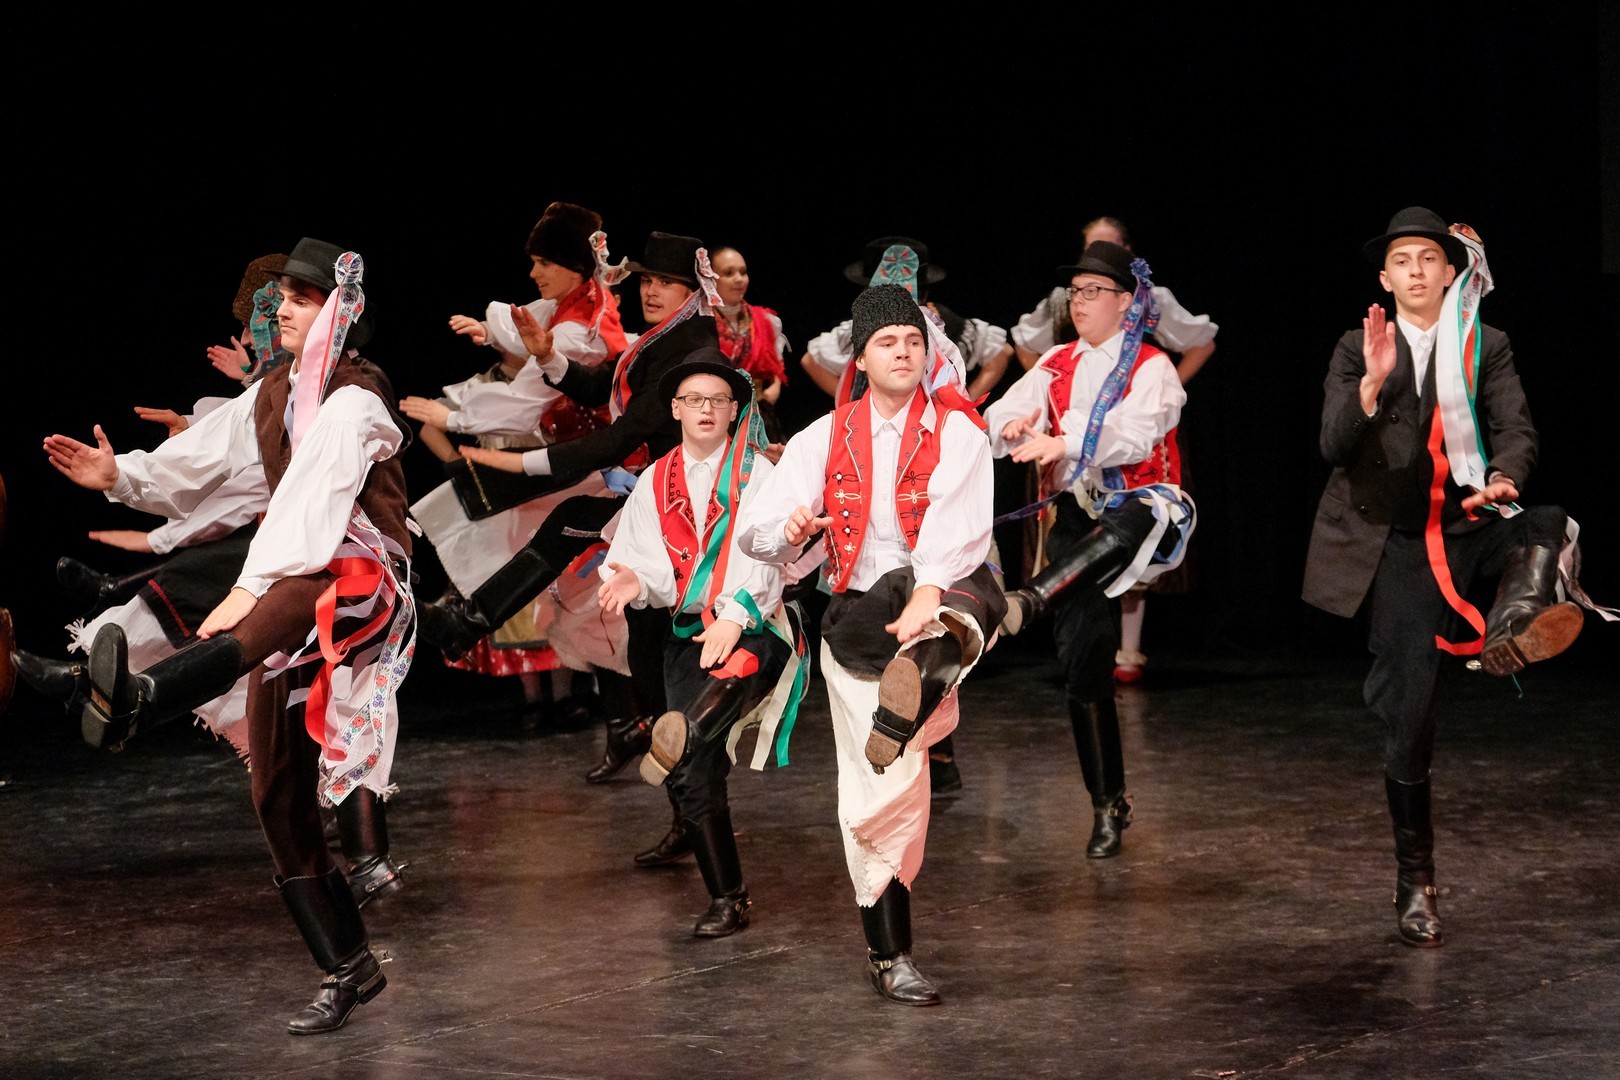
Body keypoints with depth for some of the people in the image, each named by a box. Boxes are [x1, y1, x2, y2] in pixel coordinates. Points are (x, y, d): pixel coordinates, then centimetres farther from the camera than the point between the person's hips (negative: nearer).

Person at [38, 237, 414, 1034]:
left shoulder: (354, 401, -12)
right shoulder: (272, 394, 17)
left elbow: (314, 497, -26)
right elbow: (200, 458, 17)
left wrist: (251, 588, -36)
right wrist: (121, 475, -2)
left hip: (358, 586, -9)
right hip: (285, 600, 9)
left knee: (281, 608, -44)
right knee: (278, 794, 4)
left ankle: (134, 701, -74)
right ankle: (348, 968, 11)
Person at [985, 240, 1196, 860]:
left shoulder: (1151, 368, -1)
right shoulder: (1056, 366, 14)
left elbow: (1134, 434, -20)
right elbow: (997, 421, 0)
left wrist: (1063, 442, -35)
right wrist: (1013, 426, -25)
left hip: (1140, 511, -4)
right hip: (1075, 517, 4)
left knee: (1117, 530, -43)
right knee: (1082, 668, 1)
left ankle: (1025, 604, -61)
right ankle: (1108, 805, 13)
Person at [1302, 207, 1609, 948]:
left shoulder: (1486, 347, 10)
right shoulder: (1355, 352, 7)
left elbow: (1517, 429, -2)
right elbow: (1335, 446, -6)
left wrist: (1502, 479, -24)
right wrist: (1373, 382, -23)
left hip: (1470, 527, 2)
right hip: (1398, 547, -1)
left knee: (1550, 529, -34)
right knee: (1409, 727, -3)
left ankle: (1516, 622, -60)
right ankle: (1415, 885, 9)